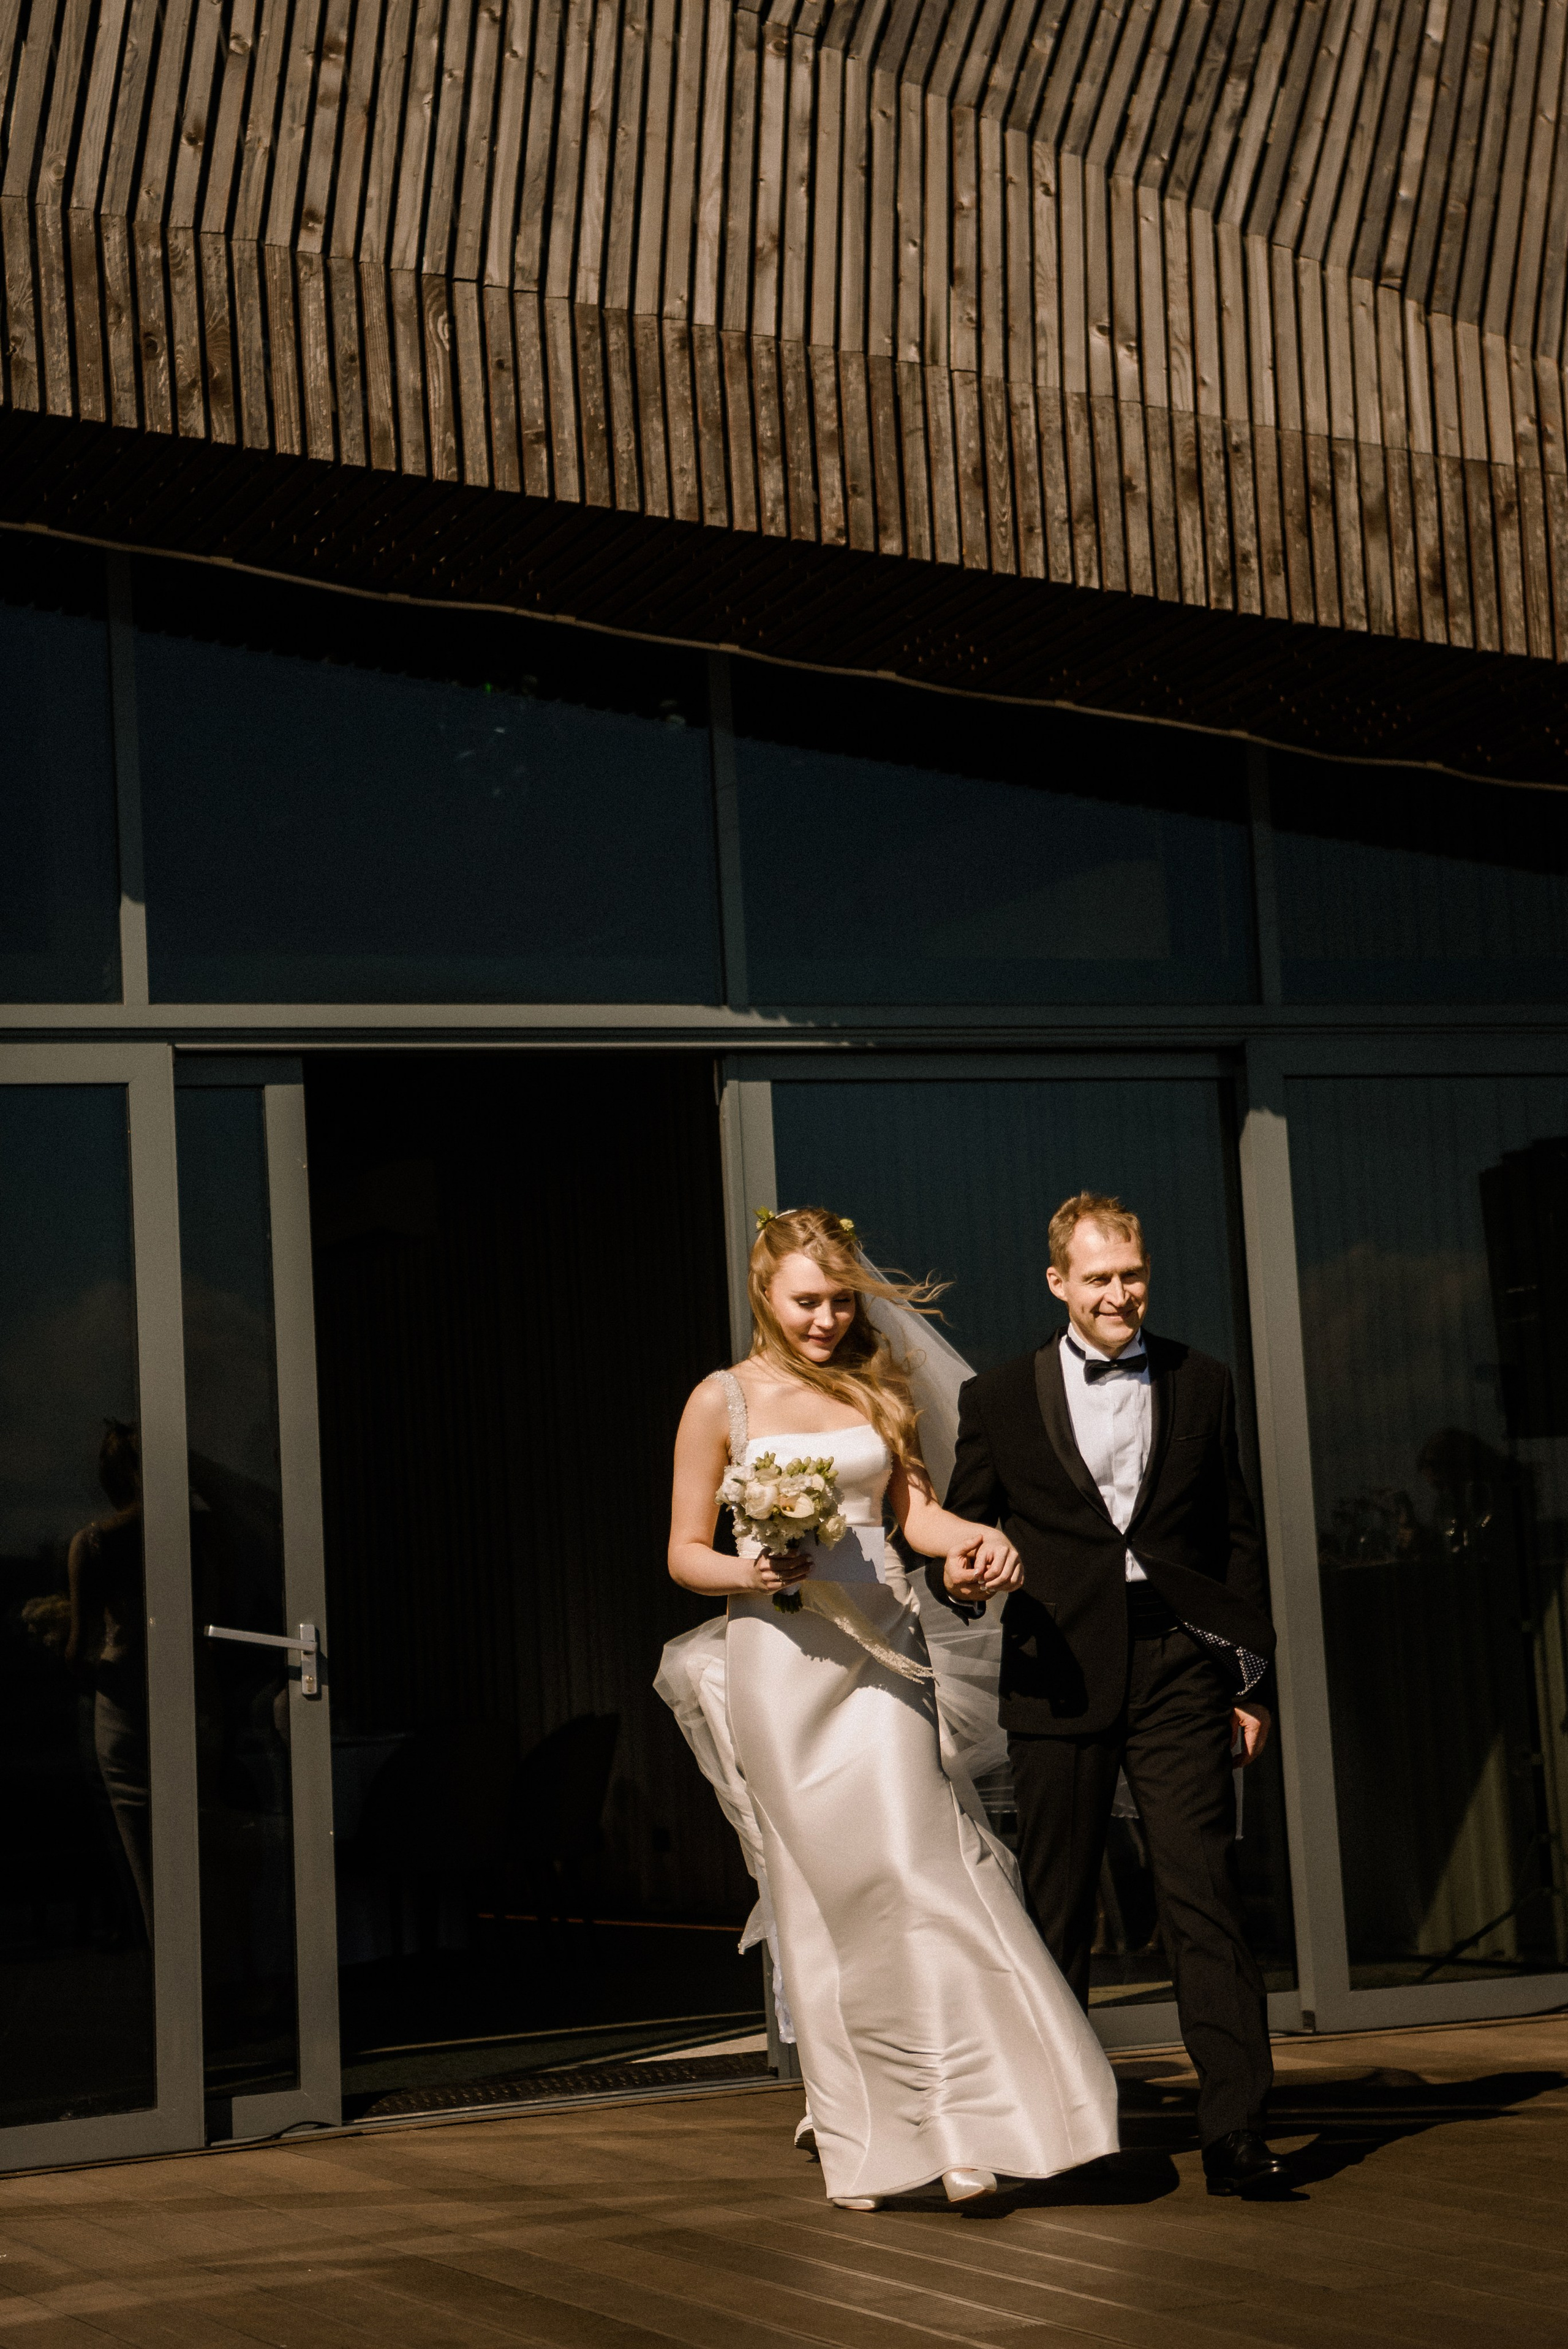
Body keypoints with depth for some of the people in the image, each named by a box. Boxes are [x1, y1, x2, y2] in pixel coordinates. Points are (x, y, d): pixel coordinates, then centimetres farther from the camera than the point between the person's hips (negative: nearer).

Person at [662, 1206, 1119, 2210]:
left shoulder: (879, 1389, 12)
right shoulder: (724, 1401, 3)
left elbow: (918, 1511, 8)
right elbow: (685, 1554, 4)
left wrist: (977, 1539, -14)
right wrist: (752, 1574, -16)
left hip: (882, 1653, 2)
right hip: (781, 1664, -2)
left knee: (915, 1871, -8)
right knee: (826, 1898, 0)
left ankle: (962, 2122, -6)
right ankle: (863, 2144, 9)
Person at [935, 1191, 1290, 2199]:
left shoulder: (1202, 1385, 11)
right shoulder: (998, 1401, 7)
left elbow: (1237, 1538, 12)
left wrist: (1250, 1675, 9)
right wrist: (960, 1576, -13)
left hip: (1179, 1668, 0)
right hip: (1060, 1677, 0)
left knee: (1207, 1897, -8)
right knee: (1059, 1909, 7)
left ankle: (1238, 2133, -8)